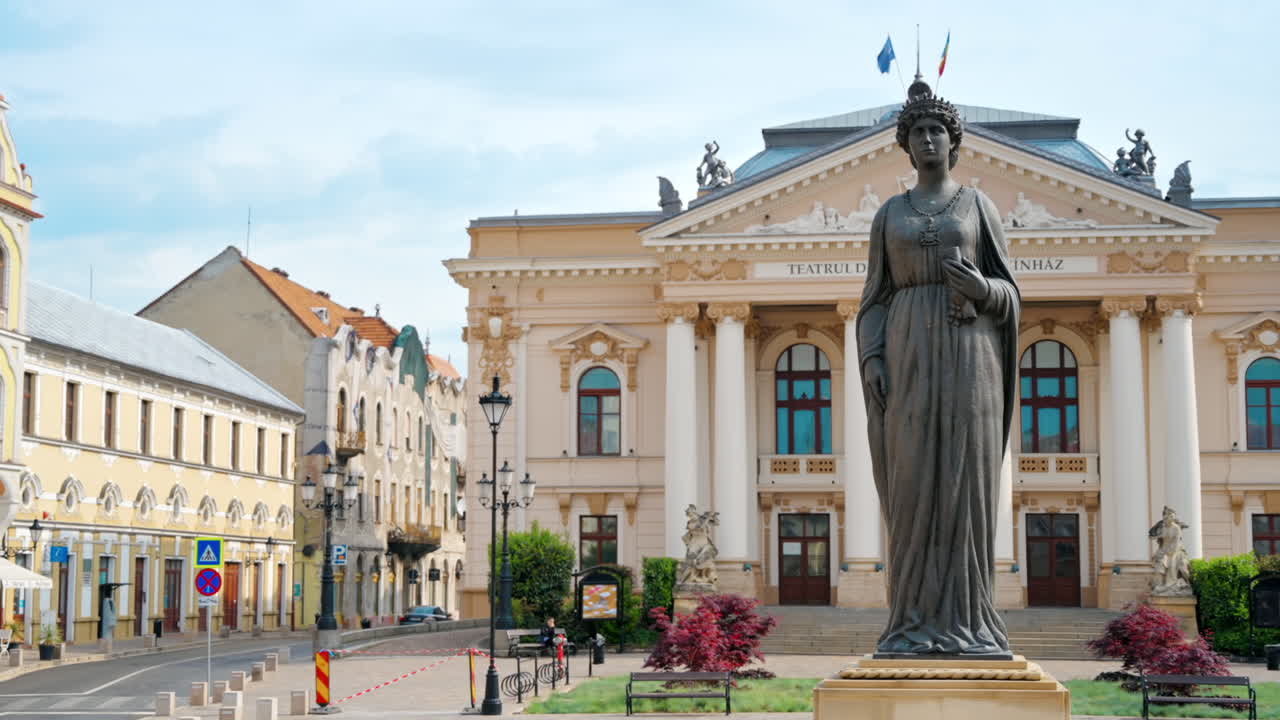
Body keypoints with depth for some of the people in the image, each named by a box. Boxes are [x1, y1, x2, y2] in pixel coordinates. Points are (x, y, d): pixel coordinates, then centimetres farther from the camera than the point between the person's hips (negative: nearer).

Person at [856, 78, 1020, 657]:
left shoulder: (980, 205, 10)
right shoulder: (889, 214, 15)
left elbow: (1008, 294, 8)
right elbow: (876, 298, 11)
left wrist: (979, 288, -17)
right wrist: (872, 362, -5)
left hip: (967, 354, -1)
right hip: (909, 356, 1)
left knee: (964, 484, -6)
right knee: (912, 486, -4)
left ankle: (966, 623, -1)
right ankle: (916, 625, 0)